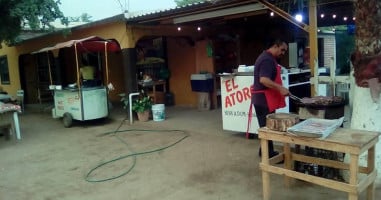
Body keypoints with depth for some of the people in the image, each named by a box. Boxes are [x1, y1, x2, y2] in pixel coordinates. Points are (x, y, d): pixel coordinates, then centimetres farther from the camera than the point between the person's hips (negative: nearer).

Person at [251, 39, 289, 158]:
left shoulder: (269, 58, 17)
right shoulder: (267, 59, -17)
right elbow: (263, 80, -29)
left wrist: (278, 89, 24)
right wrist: (280, 88, -32)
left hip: (265, 99, 11)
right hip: (264, 99, -11)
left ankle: (266, 152, 25)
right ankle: (268, 154, 6)